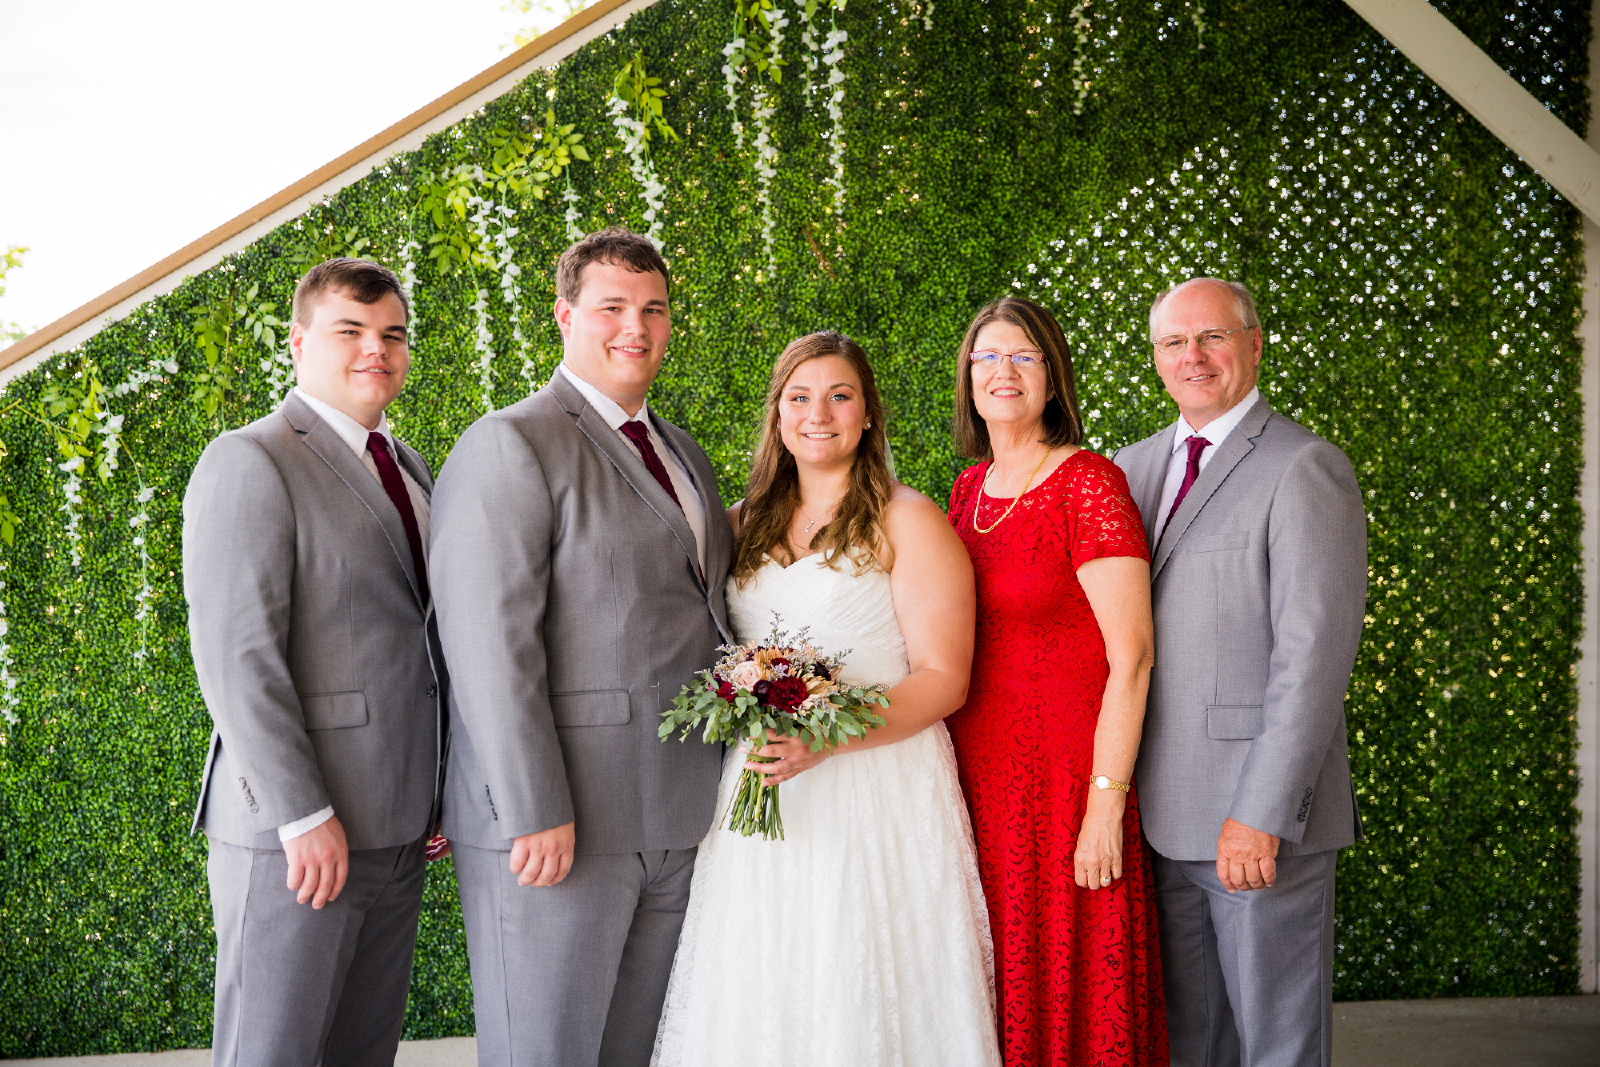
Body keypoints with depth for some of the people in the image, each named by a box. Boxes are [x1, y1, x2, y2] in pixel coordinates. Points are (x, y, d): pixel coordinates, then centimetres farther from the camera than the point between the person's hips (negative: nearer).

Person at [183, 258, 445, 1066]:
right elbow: (235, 657, -16)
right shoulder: (249, 463, -9)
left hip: (397, 828, 7)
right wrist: (302, 816, -20)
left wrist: (442, 790, 11)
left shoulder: (408, 469, 15)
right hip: (297, 834, -7)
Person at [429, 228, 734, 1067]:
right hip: (556, 825, -7)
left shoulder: (684, 455, 17)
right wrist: (535, 812, -20)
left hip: (676, 823, 7)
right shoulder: (510, 446, -9)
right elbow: (489, 643, -16)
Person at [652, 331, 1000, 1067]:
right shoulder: (744, 523, 13)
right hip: (762, 795, 5)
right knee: (760, 1005, 7)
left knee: (866, 997, 1)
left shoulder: (906, 521, -2)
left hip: (879, 792, -4)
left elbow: (942, 678, -8)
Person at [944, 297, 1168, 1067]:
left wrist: (1106, 803, -18)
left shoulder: (1090, 485, -11)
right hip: (976, 771, 6)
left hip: (1063, 773, -6)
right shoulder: (968, 490, 10)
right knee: (993, 992, 13)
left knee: (1067, 988, 4)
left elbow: (1131, 657, -15)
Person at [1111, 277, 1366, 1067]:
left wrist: (1261, 815, -20)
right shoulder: (1133, 468, 12)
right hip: (1163, 816, 6)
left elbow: (1316, 653, -16)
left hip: (1261, 818, -6)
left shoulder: (1305, 469, -10)